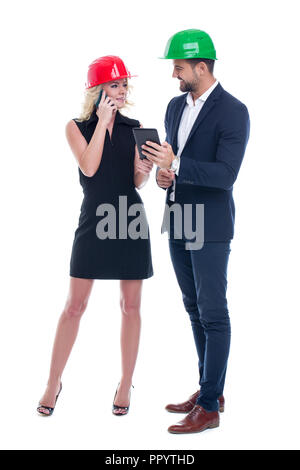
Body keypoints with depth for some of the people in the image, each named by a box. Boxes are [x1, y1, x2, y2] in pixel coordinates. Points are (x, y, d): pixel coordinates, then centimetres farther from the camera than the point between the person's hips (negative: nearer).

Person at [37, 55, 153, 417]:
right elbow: (88, 167, -13)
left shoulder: (134, 127, 7)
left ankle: (126, 383, 20)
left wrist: (144, 170, -17)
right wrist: (102, 121, -12)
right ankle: (53, 383, 14)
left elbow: (137, 181, 6)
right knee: (74, 305, 1)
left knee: (130, 305, 6)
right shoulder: (76, 127, 3)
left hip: (130, 221, 2)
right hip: (93, 220, -2)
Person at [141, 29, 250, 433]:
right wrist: (163, 173, -2)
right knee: (195, 310, 15)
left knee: (213, 315, -2)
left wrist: (175, 165, -29)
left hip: (210, 228, -8)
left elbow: (225, 174, -20)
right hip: (178, 223, 8)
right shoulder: (176, 106, 11)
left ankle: (209, 407, 5)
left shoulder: (232, 111, -13)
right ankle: (210, 390, 27)